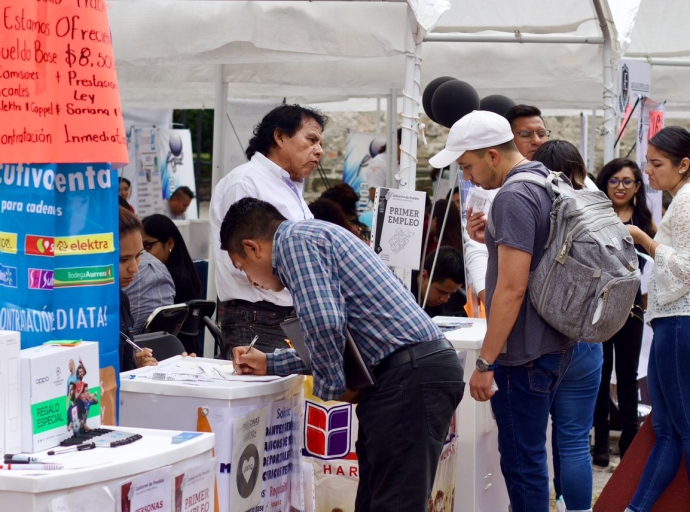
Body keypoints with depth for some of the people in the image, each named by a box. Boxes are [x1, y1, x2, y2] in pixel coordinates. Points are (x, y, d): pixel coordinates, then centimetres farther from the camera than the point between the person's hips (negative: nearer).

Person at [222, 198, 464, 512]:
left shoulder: (293, 239, -6)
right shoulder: (309, 238, 25)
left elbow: (323, 322, -21)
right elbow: (336, 338, 30)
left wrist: (330, 387, -7)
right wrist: (270, 364, 33)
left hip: (411, 374, -10)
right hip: (409, 371, 10)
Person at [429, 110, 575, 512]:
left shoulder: (513, 198, -18)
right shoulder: (547, 182, 11)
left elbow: (512, 288, -23)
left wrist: (486, 362, -19)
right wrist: (495, 242, 10)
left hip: (525, 353, -10)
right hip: (554, 342, 10)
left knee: (522, 461, -4)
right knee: (529, 454, 19)